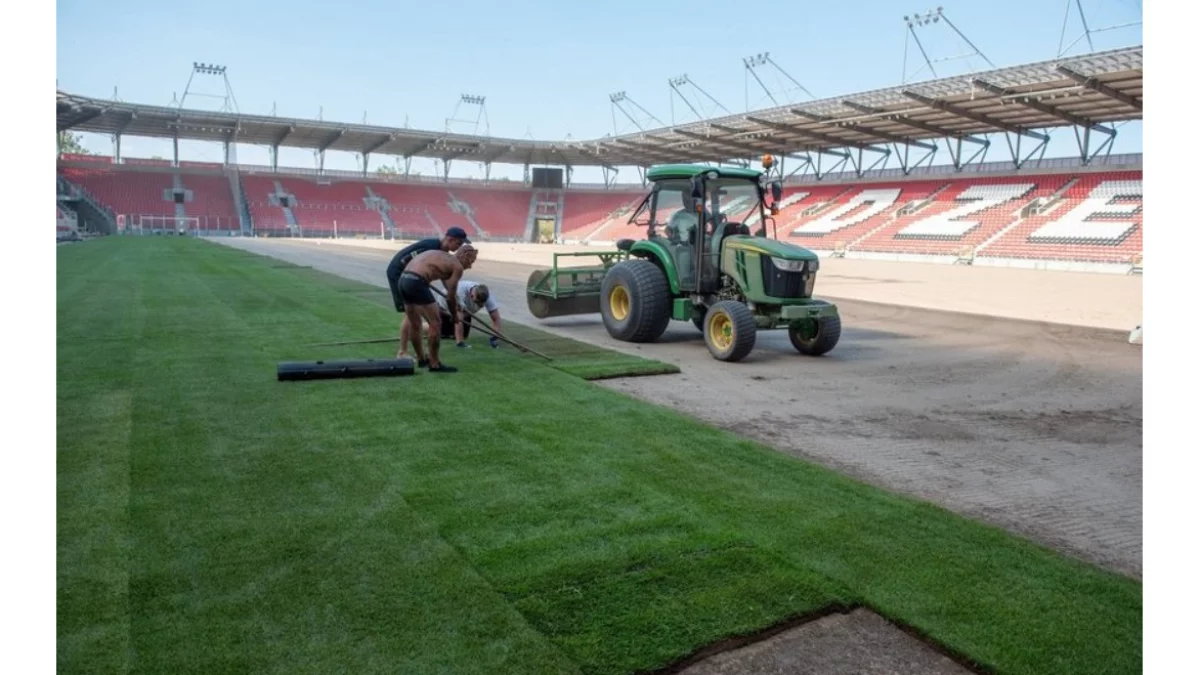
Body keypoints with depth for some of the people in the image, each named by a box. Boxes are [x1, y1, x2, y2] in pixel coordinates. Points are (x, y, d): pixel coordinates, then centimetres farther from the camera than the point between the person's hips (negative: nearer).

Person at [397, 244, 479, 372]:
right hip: (417, 283, -9)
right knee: (436, 323, 1)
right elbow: (450, 296, 5)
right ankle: (434, 364, 8)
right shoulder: (457, 266, 2)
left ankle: (421, 359, 38)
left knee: (414, 324, 22)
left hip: (404, 280, 10)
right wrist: (455, 315, 21)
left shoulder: (443, 257, 27)